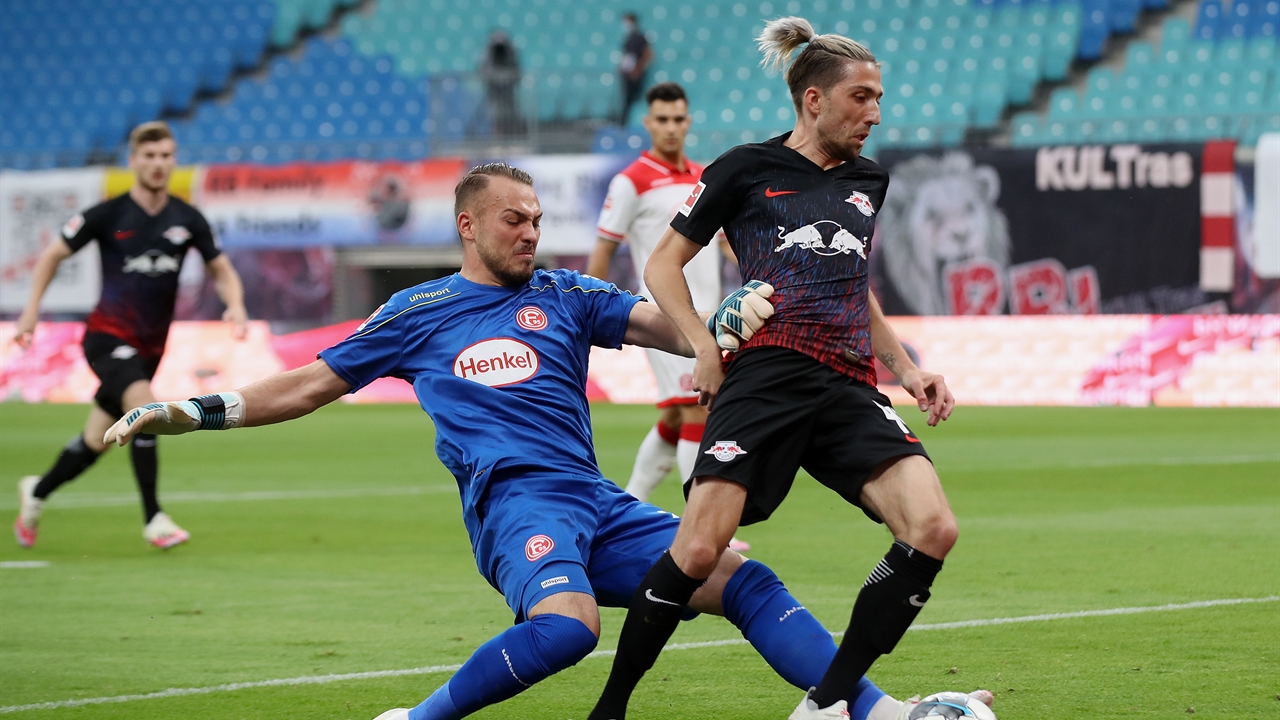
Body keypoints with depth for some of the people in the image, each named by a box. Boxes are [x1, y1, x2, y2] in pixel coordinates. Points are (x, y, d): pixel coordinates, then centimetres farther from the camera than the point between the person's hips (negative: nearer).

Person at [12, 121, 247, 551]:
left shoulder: (187, 220, 3)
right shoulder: (107, 215, -7)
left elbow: (221, 270, 12)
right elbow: (54, 255, 4)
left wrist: (235, 305, -8)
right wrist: (32, 309, -4)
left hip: (149, 346, 5)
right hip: (108, 334, -5)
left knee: (97, 442, 10)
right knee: (145, 406, -30)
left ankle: (37, 492, 38)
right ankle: (153, 519, -23)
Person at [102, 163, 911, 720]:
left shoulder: (564, 295, 17)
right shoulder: (418, 313, 13)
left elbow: (667, 325, 5)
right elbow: (307, 386, 19)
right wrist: (190, 411, 13)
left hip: (599, 501, 4)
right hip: (514, 498, -4)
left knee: (745, 581, -10)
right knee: (568, 625, -35)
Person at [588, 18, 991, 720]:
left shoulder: (868, 181, 22)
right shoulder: (747, 169, 6)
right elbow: (663, 264, 11)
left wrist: (906, 368, 22)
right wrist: (704, 347, -3)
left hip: (850, 388, 5)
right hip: (768, 376, -5)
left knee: (933, 528, -18)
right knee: (699, 550, -19)